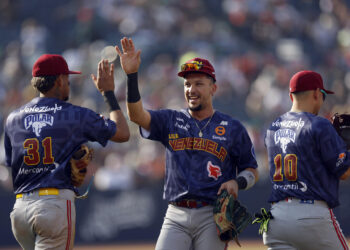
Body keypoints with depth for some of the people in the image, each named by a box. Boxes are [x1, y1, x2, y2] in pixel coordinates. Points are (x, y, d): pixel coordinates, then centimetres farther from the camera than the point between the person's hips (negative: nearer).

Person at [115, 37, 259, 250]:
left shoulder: (232, 128, 7)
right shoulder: (171, 121, 11)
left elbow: (252, 170, 12)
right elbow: (137, 115, -6)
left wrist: (237, 182, -11)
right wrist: (132, 75, -18)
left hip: (212, 217, -2)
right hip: (176, 216, 2)